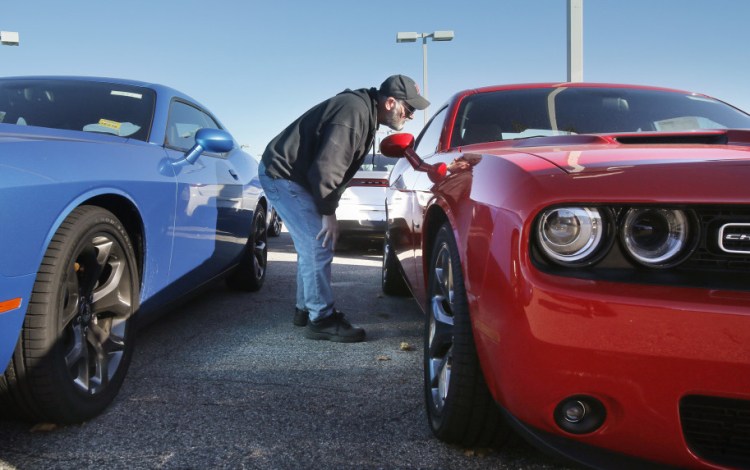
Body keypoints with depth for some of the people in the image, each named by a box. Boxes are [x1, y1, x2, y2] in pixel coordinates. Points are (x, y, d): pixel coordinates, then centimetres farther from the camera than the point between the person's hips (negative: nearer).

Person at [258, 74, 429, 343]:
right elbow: (326, 168, -28)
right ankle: (321, 319, -3)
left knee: (312, 246, 15)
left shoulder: (365, 111, 9)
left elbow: (332, 165, 14)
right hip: (282, 175, -10)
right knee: (319, 246, -12)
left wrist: (328, 209, 9)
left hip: (294, 174, 10)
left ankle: (305, 309, 27)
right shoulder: (354, 112, -24)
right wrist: (328, 214, -18)